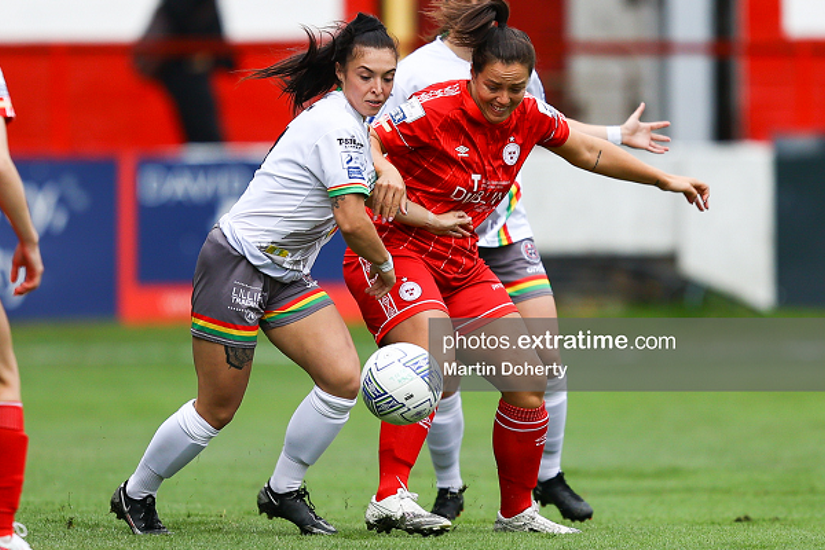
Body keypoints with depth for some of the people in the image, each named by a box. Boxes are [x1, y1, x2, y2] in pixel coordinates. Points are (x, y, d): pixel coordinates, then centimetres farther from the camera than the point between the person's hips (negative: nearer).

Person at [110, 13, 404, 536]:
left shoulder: (351, 120, 8)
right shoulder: (337, 125, -22)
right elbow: (351, 220, -26)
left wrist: (383, 175, 15)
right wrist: (384, 265, -10)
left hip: (286, 274, 9)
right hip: (237, 265, -9)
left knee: (344, 379, -8)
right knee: (217, 409, -1)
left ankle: (283, 491, 9)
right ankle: (135, 494, 20)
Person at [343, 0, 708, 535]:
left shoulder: (529, 116, 0)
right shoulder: (436, 108, -18)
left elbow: (588, 151, 16)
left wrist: (665, 179, 18)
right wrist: (384, 174, -39)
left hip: (462, 262, 7)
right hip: (394, 249, -7)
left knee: (528, 383, 0)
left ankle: (517, 511, 17)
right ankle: (390, 498, -34)